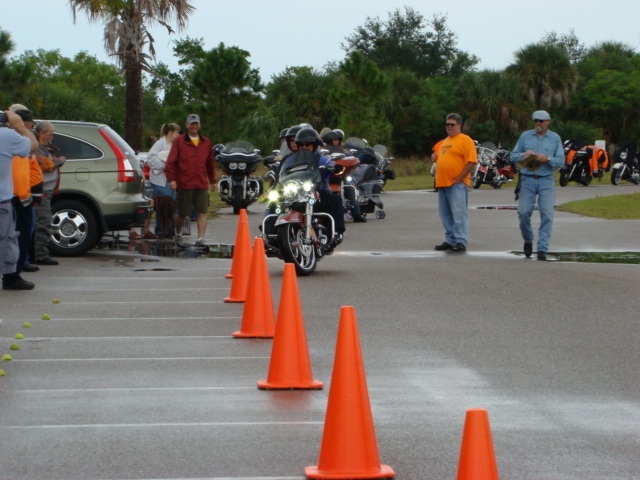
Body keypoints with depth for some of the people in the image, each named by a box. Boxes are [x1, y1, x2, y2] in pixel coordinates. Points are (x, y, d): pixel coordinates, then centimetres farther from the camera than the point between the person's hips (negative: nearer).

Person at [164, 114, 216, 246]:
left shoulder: (206, 142, 13)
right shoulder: (179, 141, 2)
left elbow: (210, 163, 21)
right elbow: (170, 162, -2)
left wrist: (212, 181, 21)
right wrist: (171, 179, -12)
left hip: (201, 185, 3)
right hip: (184, 185, -3)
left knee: (202, 213, -8)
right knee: (182, 213, 6)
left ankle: (200, 239, -8)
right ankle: (178, 234, 30)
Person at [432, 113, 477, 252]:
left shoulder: (465, 140, -4)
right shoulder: (444, 142, 22)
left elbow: (471, 162, -12)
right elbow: (438, 159, 33)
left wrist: (460, 178, -15)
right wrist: (435, 157, 9)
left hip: (457, 184, -8)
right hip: (442, 183, 8)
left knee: (458, 213, -11)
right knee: (446, 215, 10)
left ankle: (461, 242, -12)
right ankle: (450, 240, 16)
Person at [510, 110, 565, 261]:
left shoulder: (555, 138, 7)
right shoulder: (525, 136, 9)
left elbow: (561, 161, 3)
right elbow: (513, 156, 9)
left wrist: (547, 159, -16)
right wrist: (524, 155, -12)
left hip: (546, 181, -1)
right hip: (527, 180, 1)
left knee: (547, 214, -8)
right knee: (524, 212, -6)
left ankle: (542, 249, -5)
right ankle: (528, 240, 21)